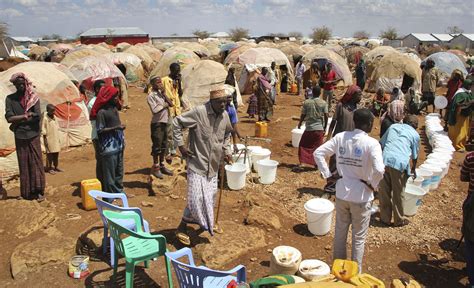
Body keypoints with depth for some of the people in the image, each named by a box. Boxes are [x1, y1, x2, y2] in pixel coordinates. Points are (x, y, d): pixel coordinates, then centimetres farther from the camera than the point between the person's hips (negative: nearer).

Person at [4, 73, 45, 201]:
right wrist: (26, 115, -11)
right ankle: (26, 192, 12)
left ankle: (39, 190, 7)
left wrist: (18, 122, -7)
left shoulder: (34, 97, 1)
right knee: (23, 165, 6)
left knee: (36, 163, 1)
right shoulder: (10, 98, 3)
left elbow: (38, 116, -10)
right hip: (20, 137, 1)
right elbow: (9, 118, -7)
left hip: (33, 135, -1)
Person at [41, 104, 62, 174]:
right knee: (50, 154, 1)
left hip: (56, 139, 7)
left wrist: (58, 138, 15)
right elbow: (43, 130, -12)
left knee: (56, 153, 12)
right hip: (49, 139, -7)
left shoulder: (54, 117, 7)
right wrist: (45, 139, -14)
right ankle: (49, 168, 11)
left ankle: (56, 167, 24)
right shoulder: (45, 118, -13)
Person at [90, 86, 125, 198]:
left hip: (118, 145, 8)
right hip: (108, 147, -8)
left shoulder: (114, 108, 10)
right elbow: (100, 130, -15)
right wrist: (116, 128, -23)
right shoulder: (101, 112, -14)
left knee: (119, 170, 17)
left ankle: (119, 191, 30)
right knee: (109, 172, -1)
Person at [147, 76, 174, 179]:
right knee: (157, 146, 0)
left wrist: (163, 94, -5)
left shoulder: (160, 93, 12)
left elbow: (171, 104, 4)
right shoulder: (151, 96, -12)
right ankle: (155, 168, 12)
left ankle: (162, 165, 27)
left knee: (164, 145, 15)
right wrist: (164, 105, -9)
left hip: (165, 122, 8)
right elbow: (155, 110, -22)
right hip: (157, 123, -8)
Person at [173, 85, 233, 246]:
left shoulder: (225, 115, 2)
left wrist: (226, 150, 10)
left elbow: (227, 134, 22)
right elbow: (177, 123, -13)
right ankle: (182, 228, 9)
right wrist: (180, 145, -14)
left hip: (214, 164, 7)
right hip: (198, 162, -6)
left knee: (210, 197, 18)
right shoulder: (199, 112, -19)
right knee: (195, 197, -10)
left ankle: (206, 222, 40)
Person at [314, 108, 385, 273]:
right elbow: (379, 170, -28)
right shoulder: (371, 143, -17)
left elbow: (318, 153, -4)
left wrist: (327, 175, 0)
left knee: (340, 232, 20)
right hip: (361, 197, -4)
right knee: (359, 237, 14)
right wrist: (372, 185, -9)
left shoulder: (340, 137, -4)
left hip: (341, 193, 4)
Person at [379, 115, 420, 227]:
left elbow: (381, 144, 17)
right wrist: (413, 169, 38)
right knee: (398, 194, 12)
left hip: (385, 160, 3)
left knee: (384, 192, 13)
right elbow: (415, 156, 22)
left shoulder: (393, 126, 22)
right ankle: (399, 220, 26)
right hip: (400, 163, -2)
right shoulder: (415, 134, 14)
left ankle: (385, 218, 25)